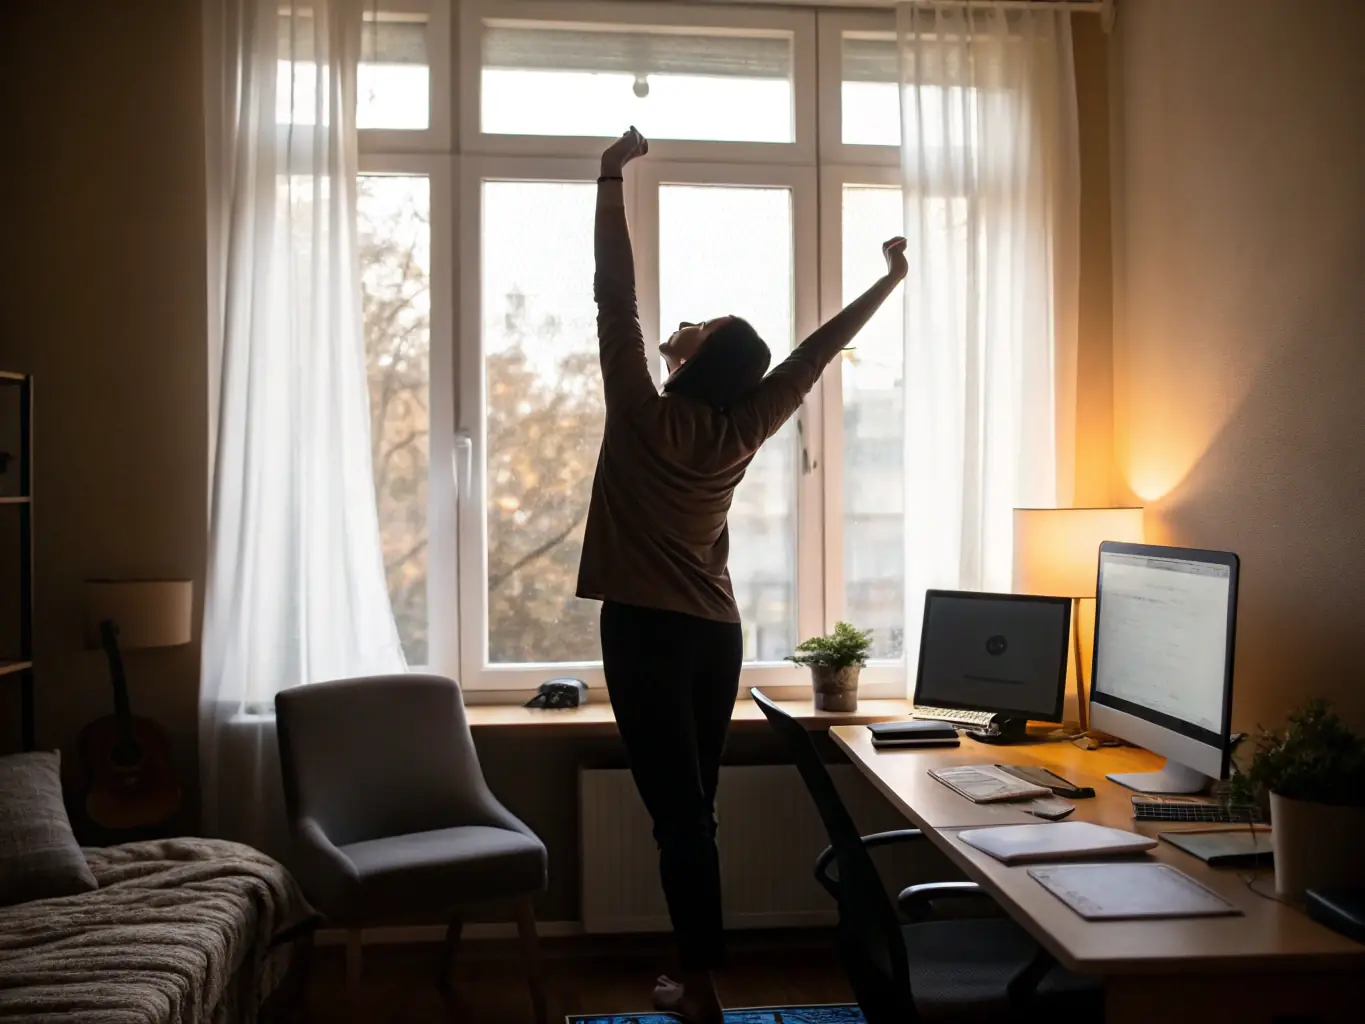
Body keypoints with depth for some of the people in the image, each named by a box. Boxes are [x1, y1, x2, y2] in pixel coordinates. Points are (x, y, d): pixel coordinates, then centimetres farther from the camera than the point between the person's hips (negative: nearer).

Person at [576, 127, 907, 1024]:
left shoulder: (643, 416, -11)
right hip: (716, 634, 5)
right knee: (692, 807, 13)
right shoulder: (743, 432, 0)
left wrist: (613, 177, -3)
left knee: (678, 810, -3)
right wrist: (889, 281, 18)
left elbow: (616, 298, -9)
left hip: (645, 632, -5)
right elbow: (817, 353, 8)